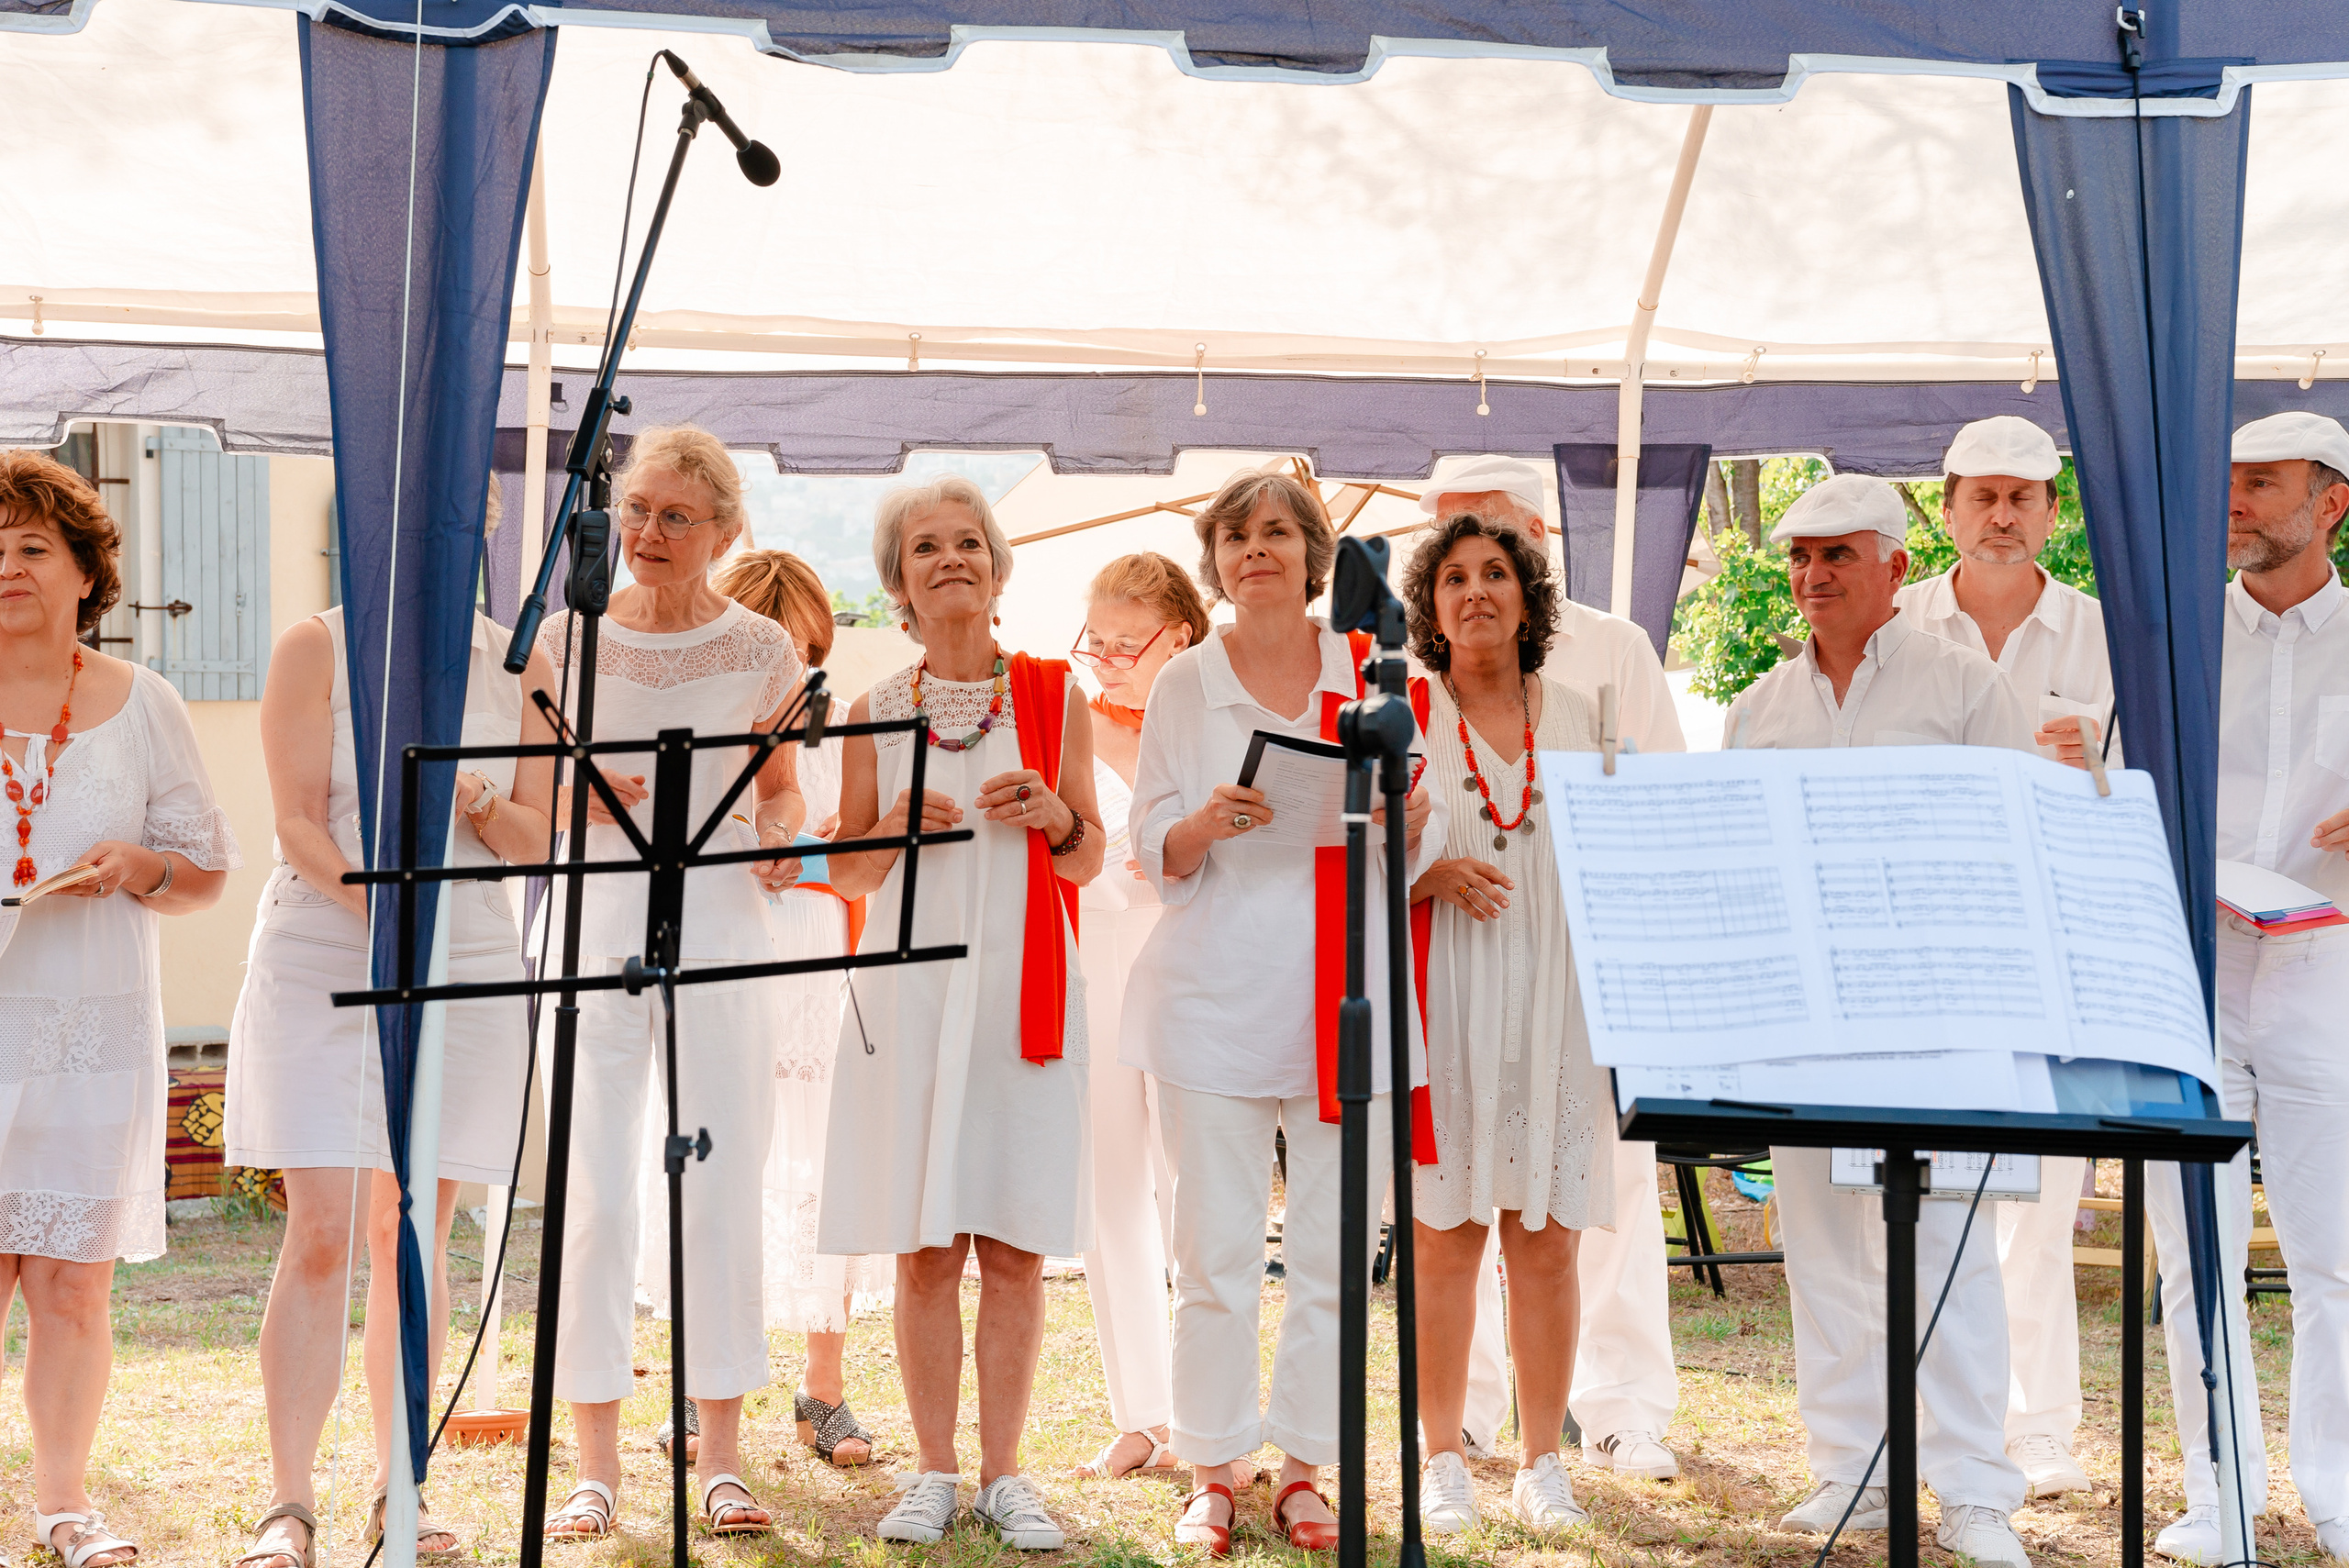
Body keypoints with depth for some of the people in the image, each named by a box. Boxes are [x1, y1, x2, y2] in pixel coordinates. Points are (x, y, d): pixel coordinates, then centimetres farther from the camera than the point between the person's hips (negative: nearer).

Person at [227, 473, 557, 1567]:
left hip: (468, 967, 3)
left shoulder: (513, 663, 9)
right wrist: (385, 912, -21)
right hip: (320, 963, -2)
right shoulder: (314, 649, 2)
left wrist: (478, 803, -14)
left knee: (414, 1233, 6)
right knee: (320, 1232, -9)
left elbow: (536, 841, 8)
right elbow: (299, 821, -6)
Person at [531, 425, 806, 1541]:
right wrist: (576, 802, -12)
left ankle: (721, 1460, 12)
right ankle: (594, 1464, 7)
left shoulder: (760, 650, 6)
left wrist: (779, 839, -5)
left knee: (723, 1189, 2)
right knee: (592, 1195, -2)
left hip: (717, 923, 1)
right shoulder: (566, 640, 4)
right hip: (594, 924, 0)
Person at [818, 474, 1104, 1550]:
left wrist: (1055, 817, -9)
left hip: (1023, 987, 0)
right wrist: (893, 830, -9)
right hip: (910, 986, 0)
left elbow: (1087, 864, 11)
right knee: (922, 1246, 0)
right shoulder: (877, 711, 9)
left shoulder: (1054, 697, 8)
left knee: (1015, 1244, 0)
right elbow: (848, 875, 11)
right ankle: (935, 1470, 10)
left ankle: (1003, 1473, 9)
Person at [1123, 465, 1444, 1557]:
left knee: (1332, 1251, 3)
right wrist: (1206, 826, -18)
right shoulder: (1184, 686, 7)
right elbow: (1153, 854, 4)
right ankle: (1214, 1473, 11)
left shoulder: (1372, 677, 9)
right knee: (1216, 1250, 0)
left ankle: (1305, 1469, 14)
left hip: (1344, 994, 1)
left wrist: (1410, 816, -14)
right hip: (1216, 994, -1)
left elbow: (1420, 850, 9)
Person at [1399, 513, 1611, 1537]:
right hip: (1444, 999, -2)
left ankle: (1542, 1463, 10)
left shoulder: (1575, 719, 12)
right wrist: (1434, 878, -15)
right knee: (1445, 1239, 0)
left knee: (1547, 1241, 2)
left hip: (1557, 1000, 2)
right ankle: (1443, 1463, 10)